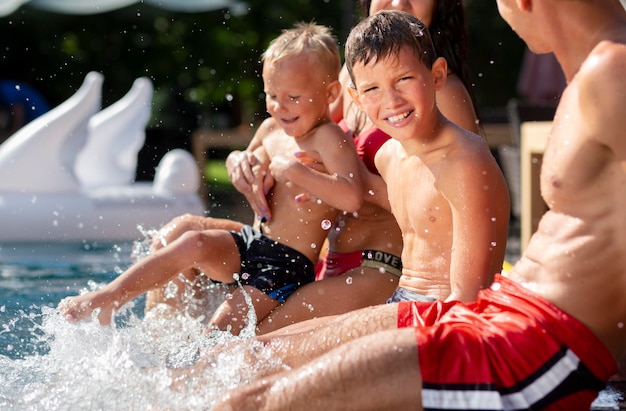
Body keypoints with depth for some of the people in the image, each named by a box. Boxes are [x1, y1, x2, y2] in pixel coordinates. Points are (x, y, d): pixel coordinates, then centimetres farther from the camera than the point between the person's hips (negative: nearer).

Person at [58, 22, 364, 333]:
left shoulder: (329, 139, -15)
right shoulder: (271, 130, 8)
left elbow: (352, 198, -31)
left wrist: (296, 170, -28)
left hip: (289, 265, -6)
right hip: (252, 241, 6)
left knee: (221, 330, -16)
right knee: (195, 243, -19)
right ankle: (105, 299, -16)